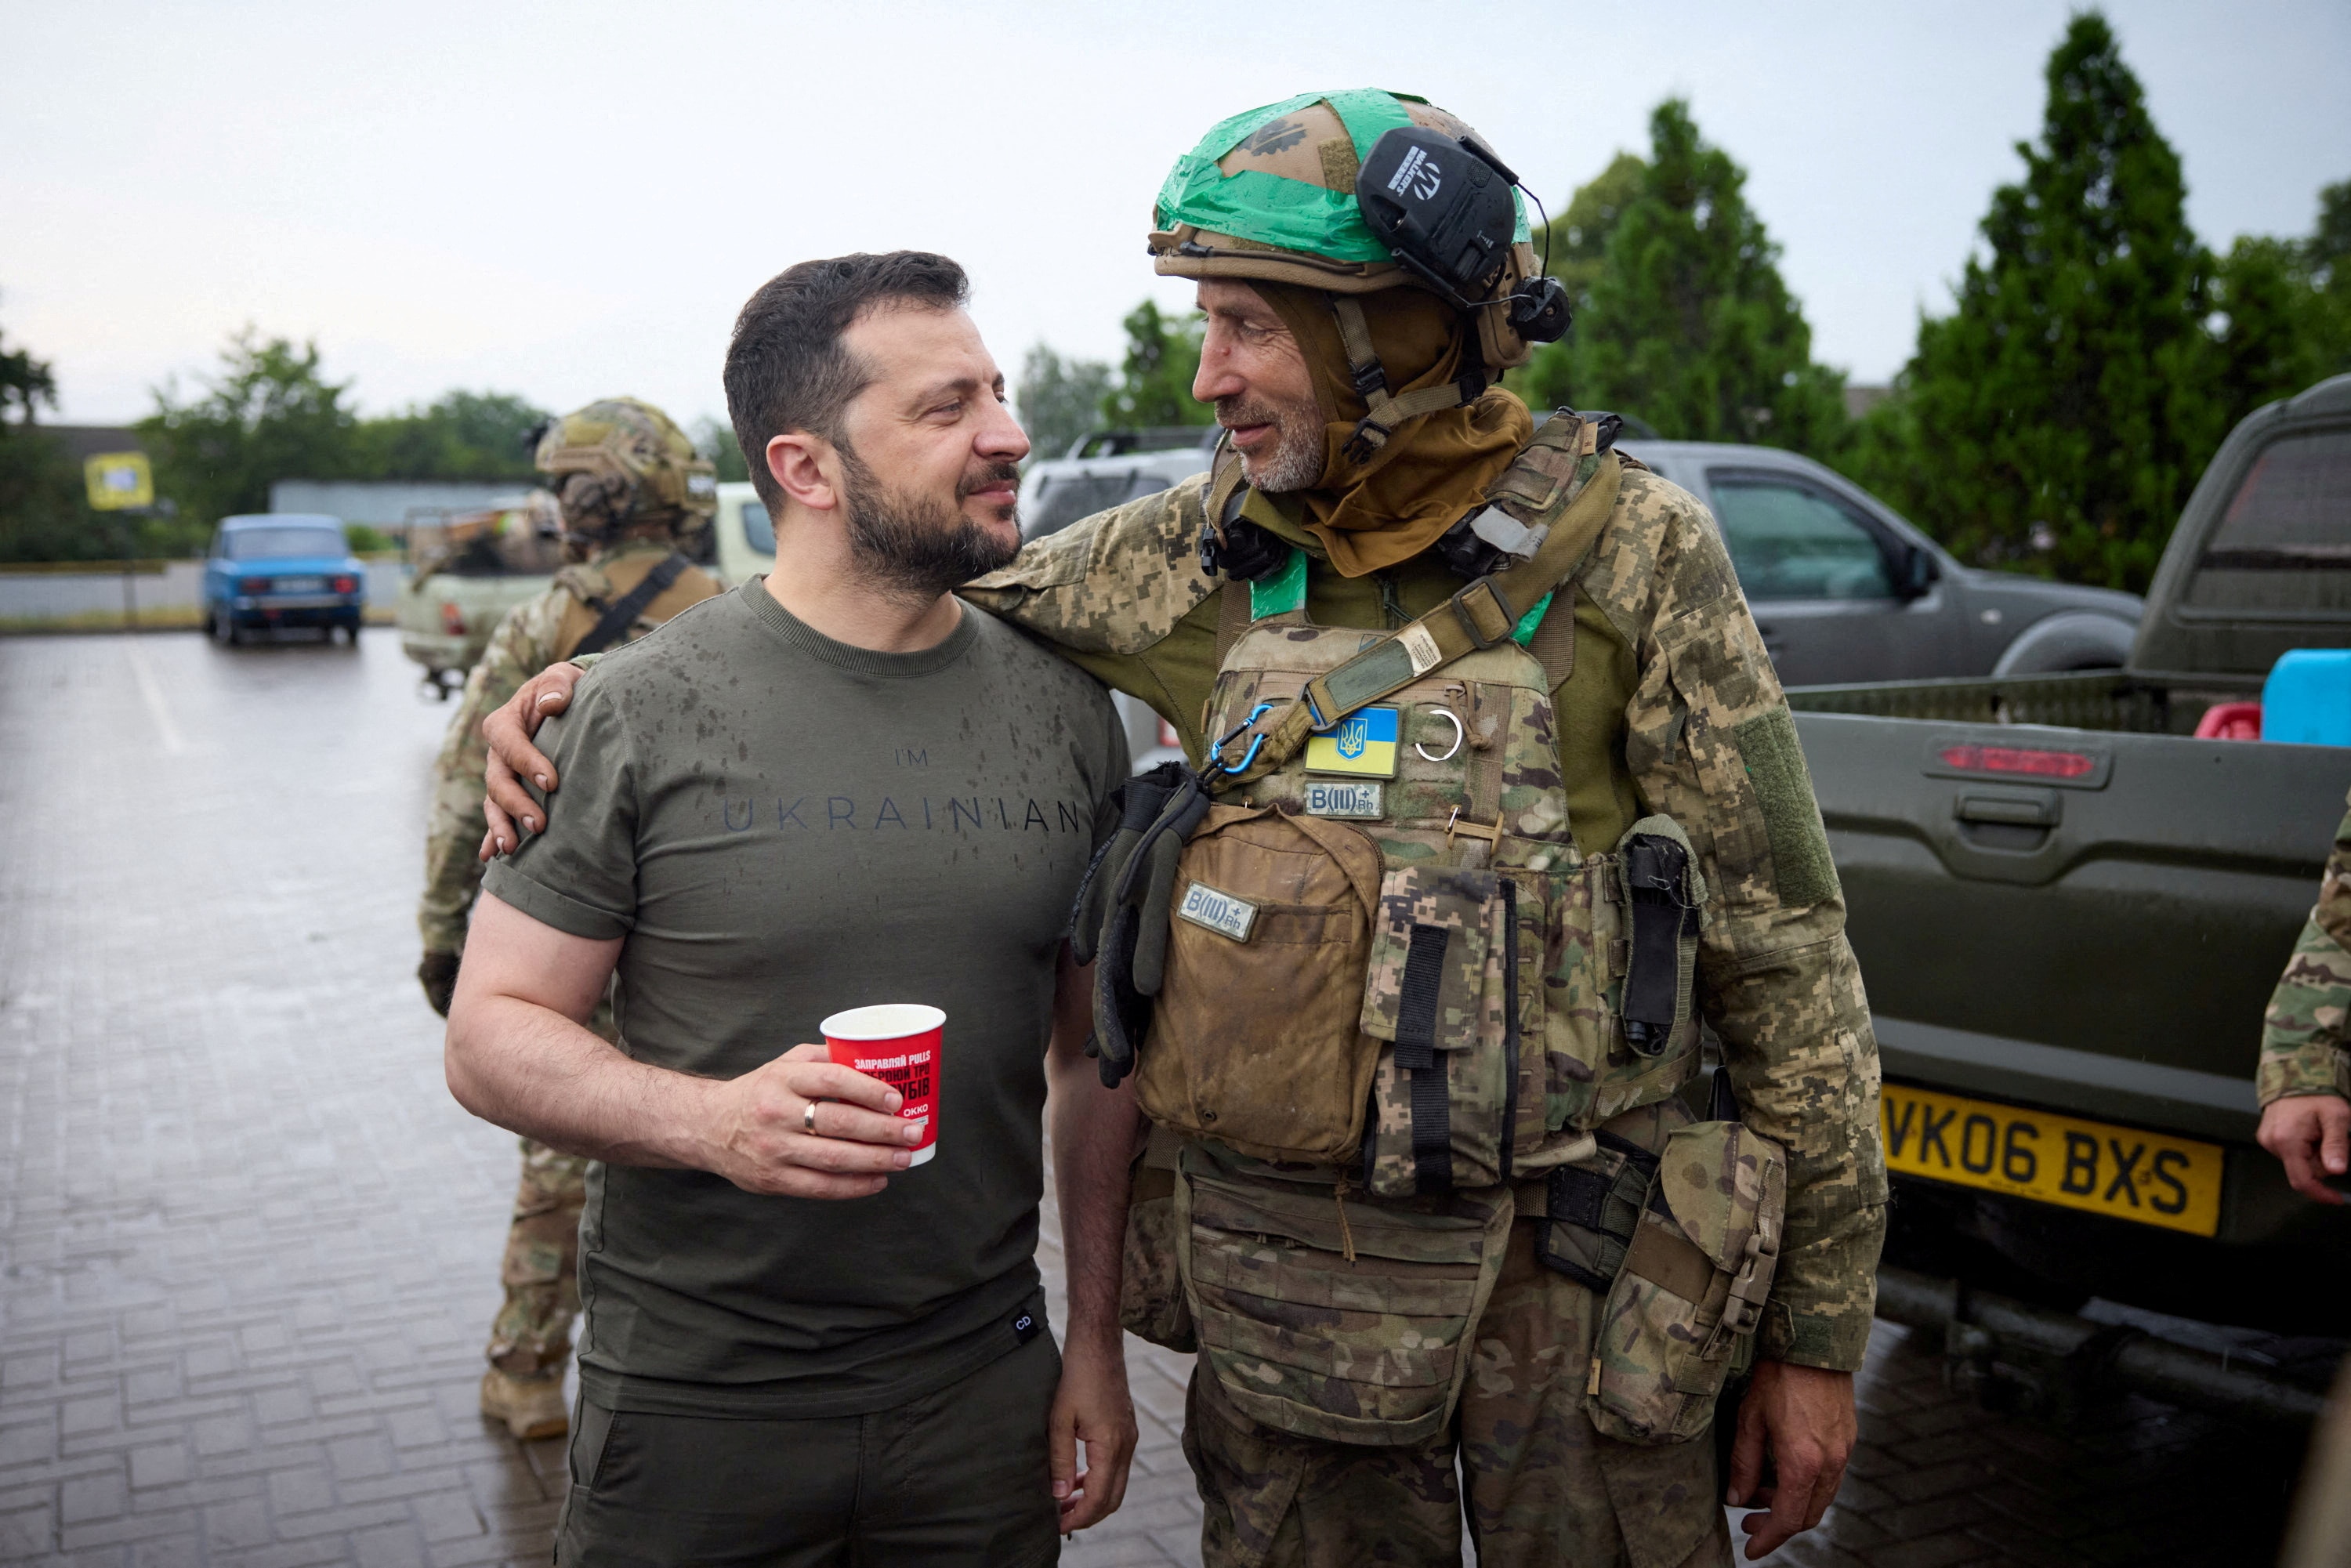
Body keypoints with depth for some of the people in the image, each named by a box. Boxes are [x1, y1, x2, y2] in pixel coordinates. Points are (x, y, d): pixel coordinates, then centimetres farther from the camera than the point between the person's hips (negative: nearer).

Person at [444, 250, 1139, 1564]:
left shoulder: (1064, 706, 0)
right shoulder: (643, 711, -9)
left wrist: (1096, 1340, 5)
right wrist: (712, 1121, -24)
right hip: (692, 1399, -2)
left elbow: (1097, 1048, 6)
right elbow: (492, 1035, -6)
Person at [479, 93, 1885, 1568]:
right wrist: (602, 682, -2)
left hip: (1564, 1282, -3)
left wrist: (1819, 1334, -4)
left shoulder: (1626, 550, -10)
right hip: (1272, 1271, 3)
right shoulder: (1205, 550, 0)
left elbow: (1786, 955, -7)